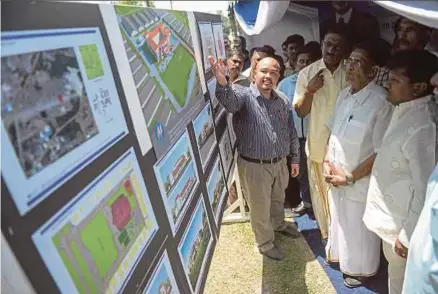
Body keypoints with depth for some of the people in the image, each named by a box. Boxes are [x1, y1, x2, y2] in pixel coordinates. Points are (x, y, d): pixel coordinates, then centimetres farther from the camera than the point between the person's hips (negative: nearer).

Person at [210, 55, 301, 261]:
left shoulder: (281, 103, 2)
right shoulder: (245, 95, -17)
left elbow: (291, 132, 11)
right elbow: (230, 101, -42)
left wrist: (295, 158, 12)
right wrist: (223, 84, -63)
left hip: (280, 163, 6)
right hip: (254, 166, -5)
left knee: (278, 199, 29)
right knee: (260, 208, 13)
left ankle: (279, 225, 57)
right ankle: (265, 243, 36)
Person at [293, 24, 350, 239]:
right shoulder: (307, 73, -4)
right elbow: (300, 112, -3)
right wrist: (309, 91, -19)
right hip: (318, 144, 1)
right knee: (321, 193, 16)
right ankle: (327, 233, 39)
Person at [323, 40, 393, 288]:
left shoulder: (381, 102, -23)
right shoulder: (344, 94, -1)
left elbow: (382, 153, -20)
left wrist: (350, 177, -17)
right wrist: (327, 162, -3)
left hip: (360, 182, -6)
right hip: (336, 177, 6)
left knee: (359, 229, 16)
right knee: (339, 219, 26)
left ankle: (360, 269, 43)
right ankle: (340, 254, 53)